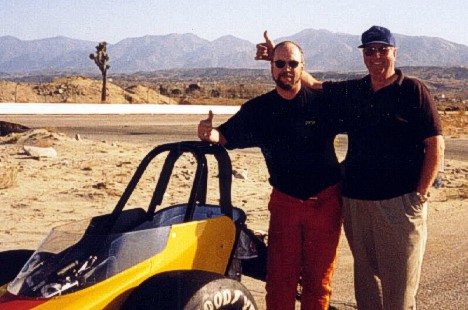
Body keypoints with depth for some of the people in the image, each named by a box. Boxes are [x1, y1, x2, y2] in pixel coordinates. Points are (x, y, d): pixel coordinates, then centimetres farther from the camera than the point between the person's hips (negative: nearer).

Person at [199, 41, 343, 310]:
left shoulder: (322, 102, -8)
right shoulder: (258, 109, 0)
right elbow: (227, 136, -1)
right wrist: (210, 133, -21)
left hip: (325, 201, -2)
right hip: (284, 202, 2)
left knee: (318, 280, 9)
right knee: (279, 280, 4)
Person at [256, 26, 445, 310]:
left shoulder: (413, 90, -2)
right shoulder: (351, 92, 12)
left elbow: (435, 144, -4)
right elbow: (313, 85, 24)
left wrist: (421, 193, -9)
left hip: (400, 201, -5)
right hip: (355, 201, 5)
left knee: (399, 281, -2)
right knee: (365, 276, 13)